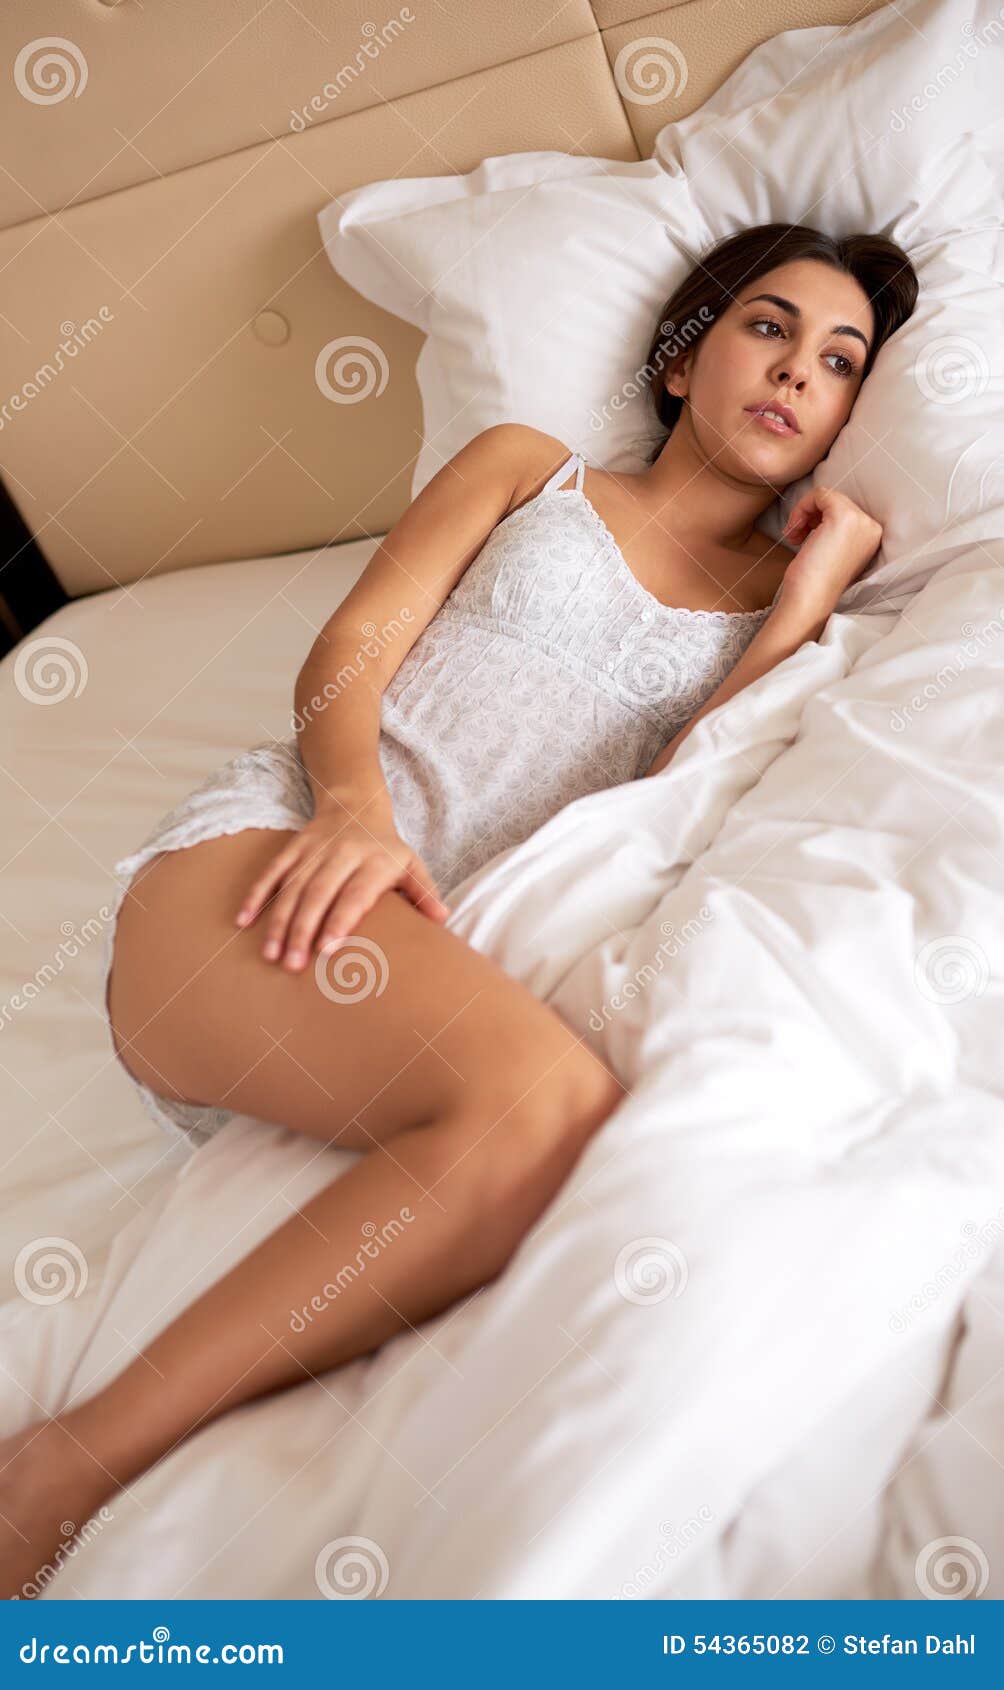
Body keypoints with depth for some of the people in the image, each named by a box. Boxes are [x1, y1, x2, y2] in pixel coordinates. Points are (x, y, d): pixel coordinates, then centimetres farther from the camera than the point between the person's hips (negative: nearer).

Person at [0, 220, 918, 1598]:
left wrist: (809, 599, 5)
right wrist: (355, 802, -12)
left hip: (458, 944, 2)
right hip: (275, 866, -1)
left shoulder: (784, 595, 24)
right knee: (551, 1096, -34)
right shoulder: (531, 467, 22)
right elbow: (350, 647, 8)